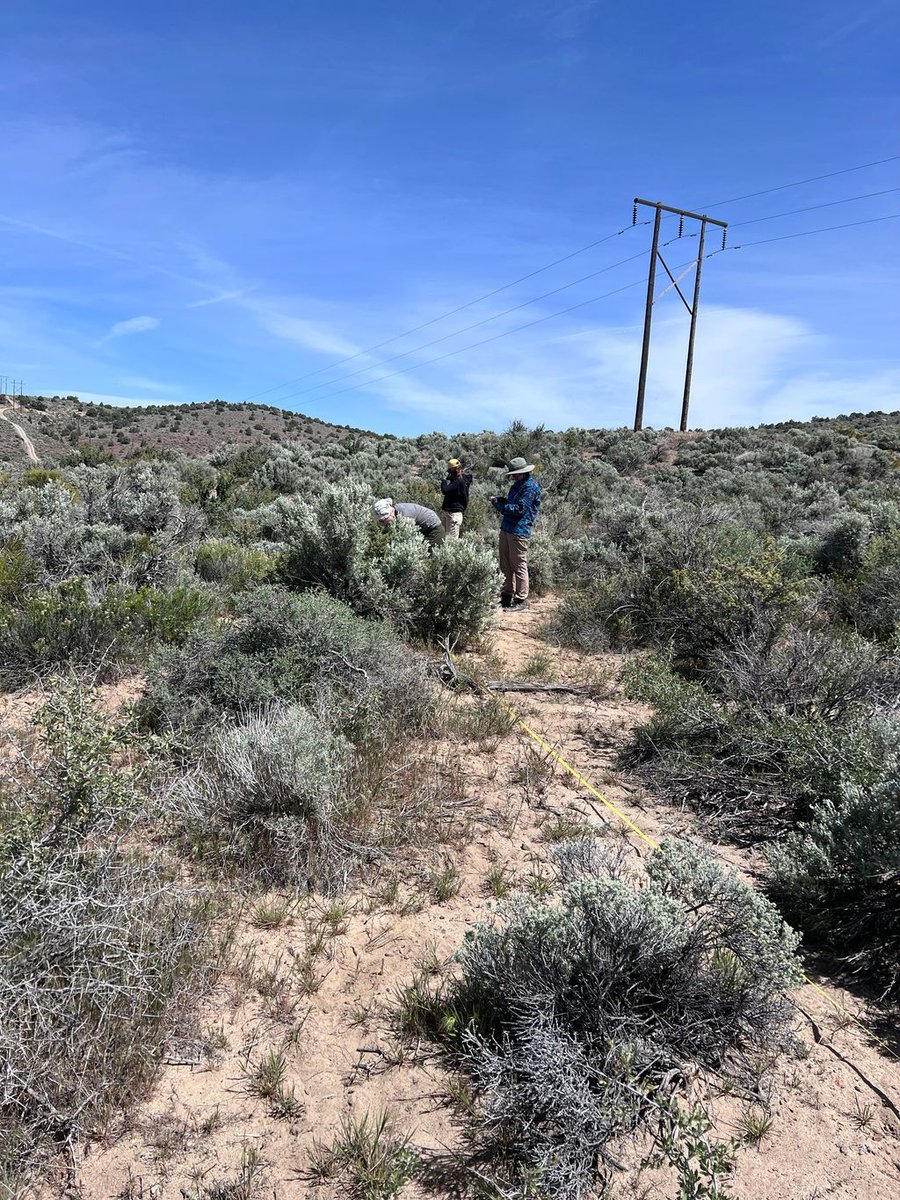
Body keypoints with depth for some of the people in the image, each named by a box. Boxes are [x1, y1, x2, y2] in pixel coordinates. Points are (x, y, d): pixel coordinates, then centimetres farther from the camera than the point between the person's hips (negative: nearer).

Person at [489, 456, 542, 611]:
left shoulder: (530, 487, -13)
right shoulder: (518, 485, 17)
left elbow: (518, 509, -19)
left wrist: (498, 503, -11)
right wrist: (500, 501, 4)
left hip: (519, 530, -10)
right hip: (506, 528, 10)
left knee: (519, 566, -3)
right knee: (505, 565, 14)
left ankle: (521, 600, 4)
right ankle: (507, 596, 23)